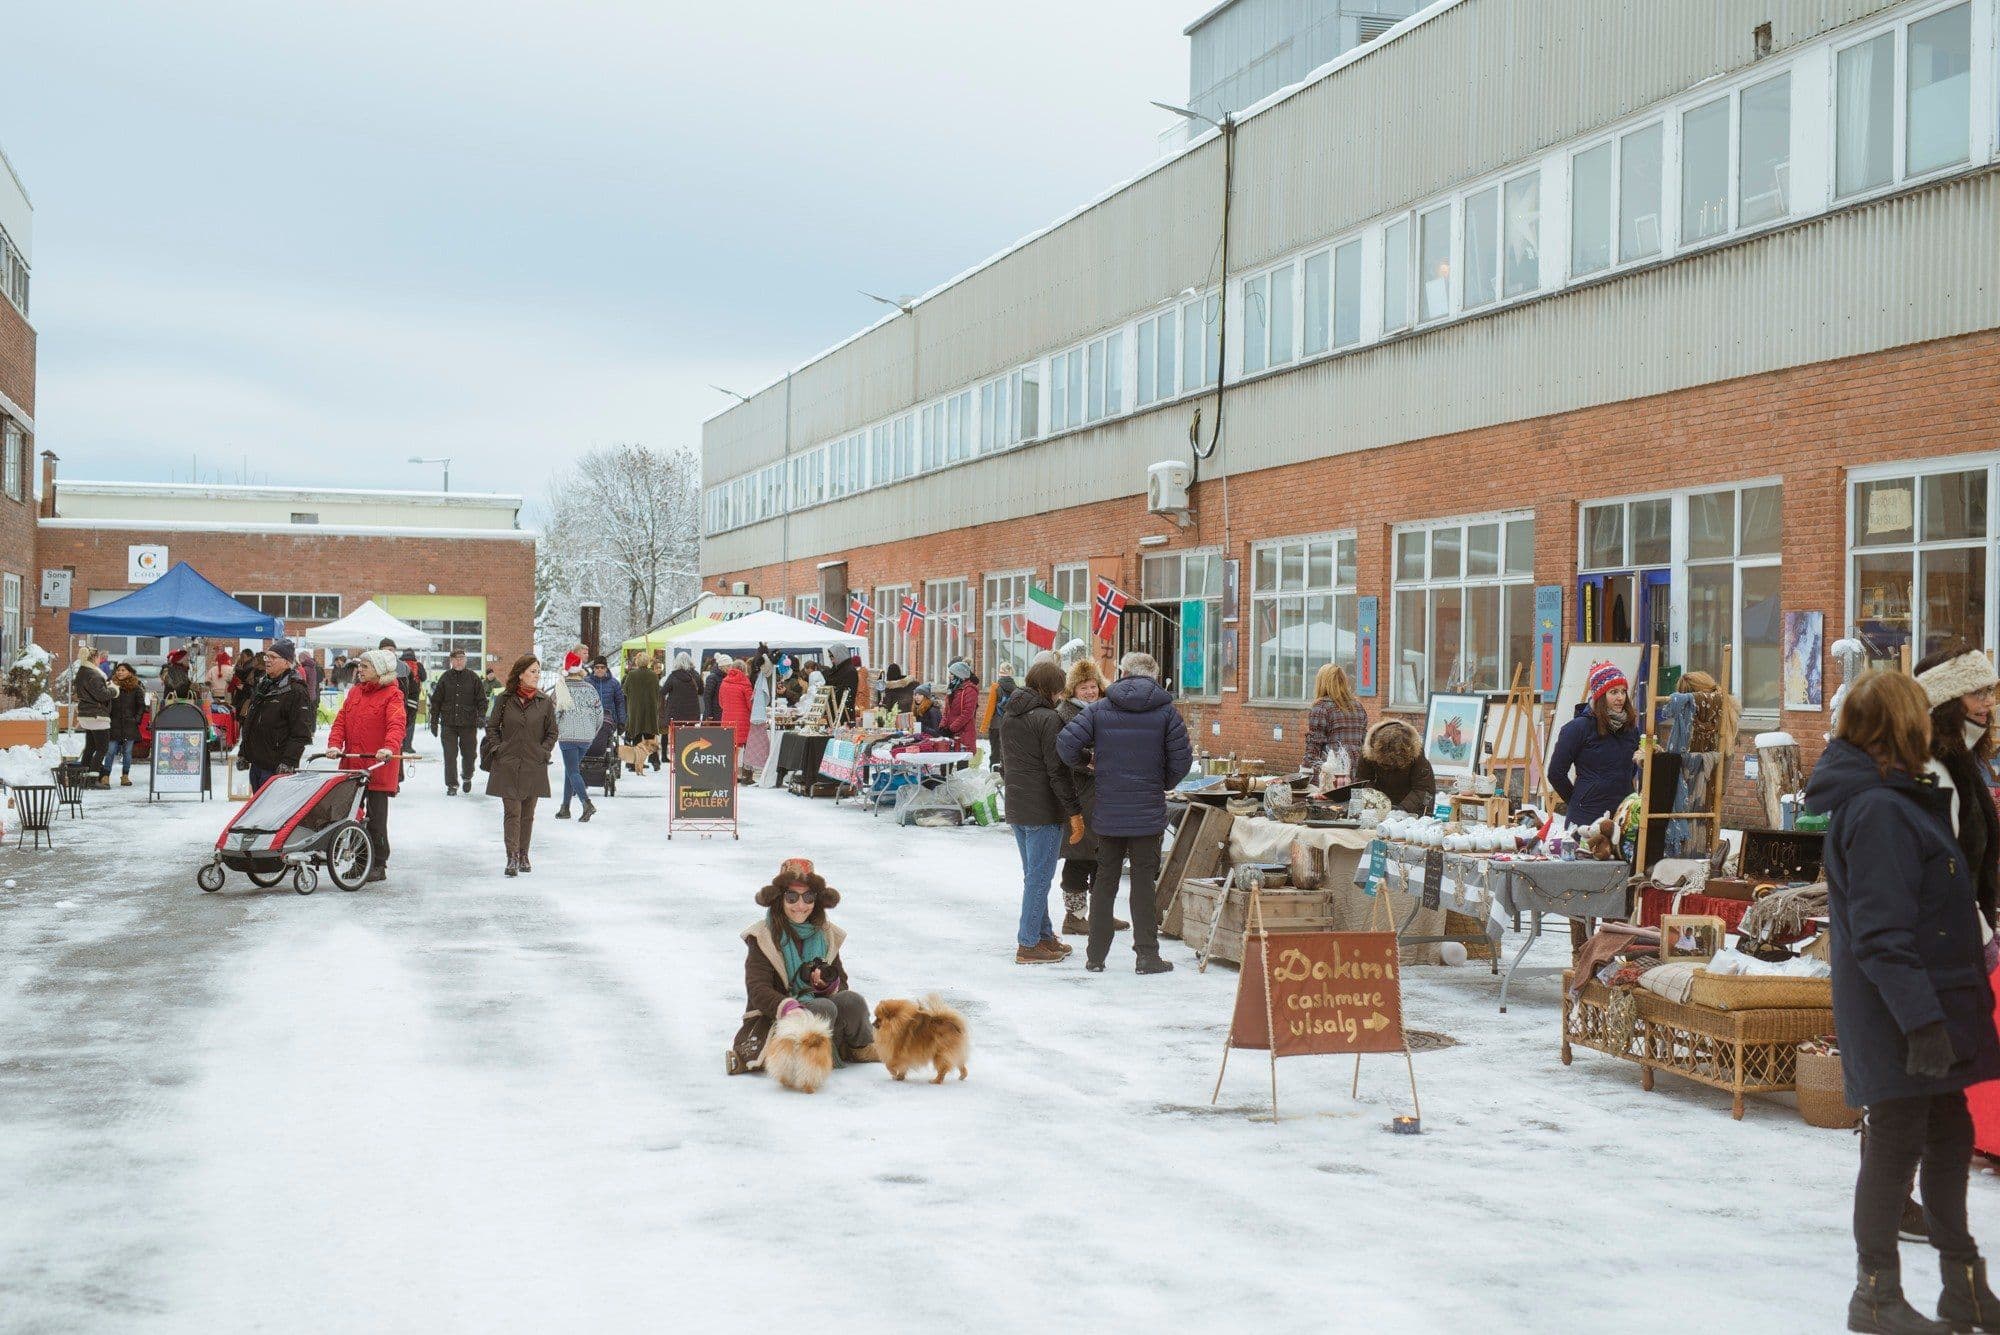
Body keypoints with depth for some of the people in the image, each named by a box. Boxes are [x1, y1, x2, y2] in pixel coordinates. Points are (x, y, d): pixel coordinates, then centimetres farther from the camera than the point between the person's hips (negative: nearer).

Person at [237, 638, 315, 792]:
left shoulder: (296, 692, -12)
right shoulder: (262, 685, 16)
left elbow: (301, 735, -17)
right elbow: (248, 724, 26)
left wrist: (288, 763, -23)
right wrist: (242, 753, 22)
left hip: (276, 768, -9)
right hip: (256, 765, 9)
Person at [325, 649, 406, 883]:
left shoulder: (391, 695, -5)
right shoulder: (354, 692, 15)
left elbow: (397, 724, -19)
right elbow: (341, 720, 10)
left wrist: (389, 748, -37)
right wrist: (335, 744, -8)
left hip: (379, 766, -6)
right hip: (352, 764, 6)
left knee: (376, 816, -1)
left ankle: (379, 865, 8)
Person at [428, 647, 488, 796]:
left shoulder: (473, 677, 1)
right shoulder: (445, 677, 2)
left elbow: (482, 699, 4)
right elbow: (436, 701, 7)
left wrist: (481, 715, -10)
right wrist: (434, 721, 5)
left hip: (468, 724, 0)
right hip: (448, 724, 0)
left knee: (469, 753, 9)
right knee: (450, 755, -2)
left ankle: (467, 777, 36)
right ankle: (452, 785, 6)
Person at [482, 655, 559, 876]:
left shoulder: (545, 702, 3)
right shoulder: (504, 699, 0)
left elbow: (553, 731, 11)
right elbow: (491, 727, 9)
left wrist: (544, 751, 0)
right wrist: (497, 748, -1)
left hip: (534, 766, 1)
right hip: (507, 766, -1)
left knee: (528, 814, 8)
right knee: (512, 812, -7)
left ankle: (523, 856, 19)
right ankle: (512, 858, -10)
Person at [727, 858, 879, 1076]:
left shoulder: (826, 935, 9)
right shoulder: (763, 938, -7)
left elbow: (843, 985, 11)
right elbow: (758, 991, -19)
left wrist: (828, 984, -15)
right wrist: (788, 1008, -39)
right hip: (773, 1021, -5)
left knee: (852, 1000, -24)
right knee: (825, 1009, -33)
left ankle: (862, 1047, -1)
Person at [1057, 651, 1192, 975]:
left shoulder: (1100, 709, 0)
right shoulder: (1166, 711, -2)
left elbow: (1066, 744, -10)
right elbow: (1181, 759, -5)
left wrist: (1086, 759, 11)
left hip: (1107, 812, 2)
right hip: (1148, 813, -1)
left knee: (1104, 881, 11)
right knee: (1143, 882, 5)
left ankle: (1096, 956, 14)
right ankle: (1147, 955, 5)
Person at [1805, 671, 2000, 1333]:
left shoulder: (1896, 801, 13)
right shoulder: (1878, 810, -20)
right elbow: (1882, 935, -25)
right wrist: (1920, 1017, -27)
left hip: (1932, 1008, 10)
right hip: (1904, 1021, -10)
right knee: (1896, 1146, 0)